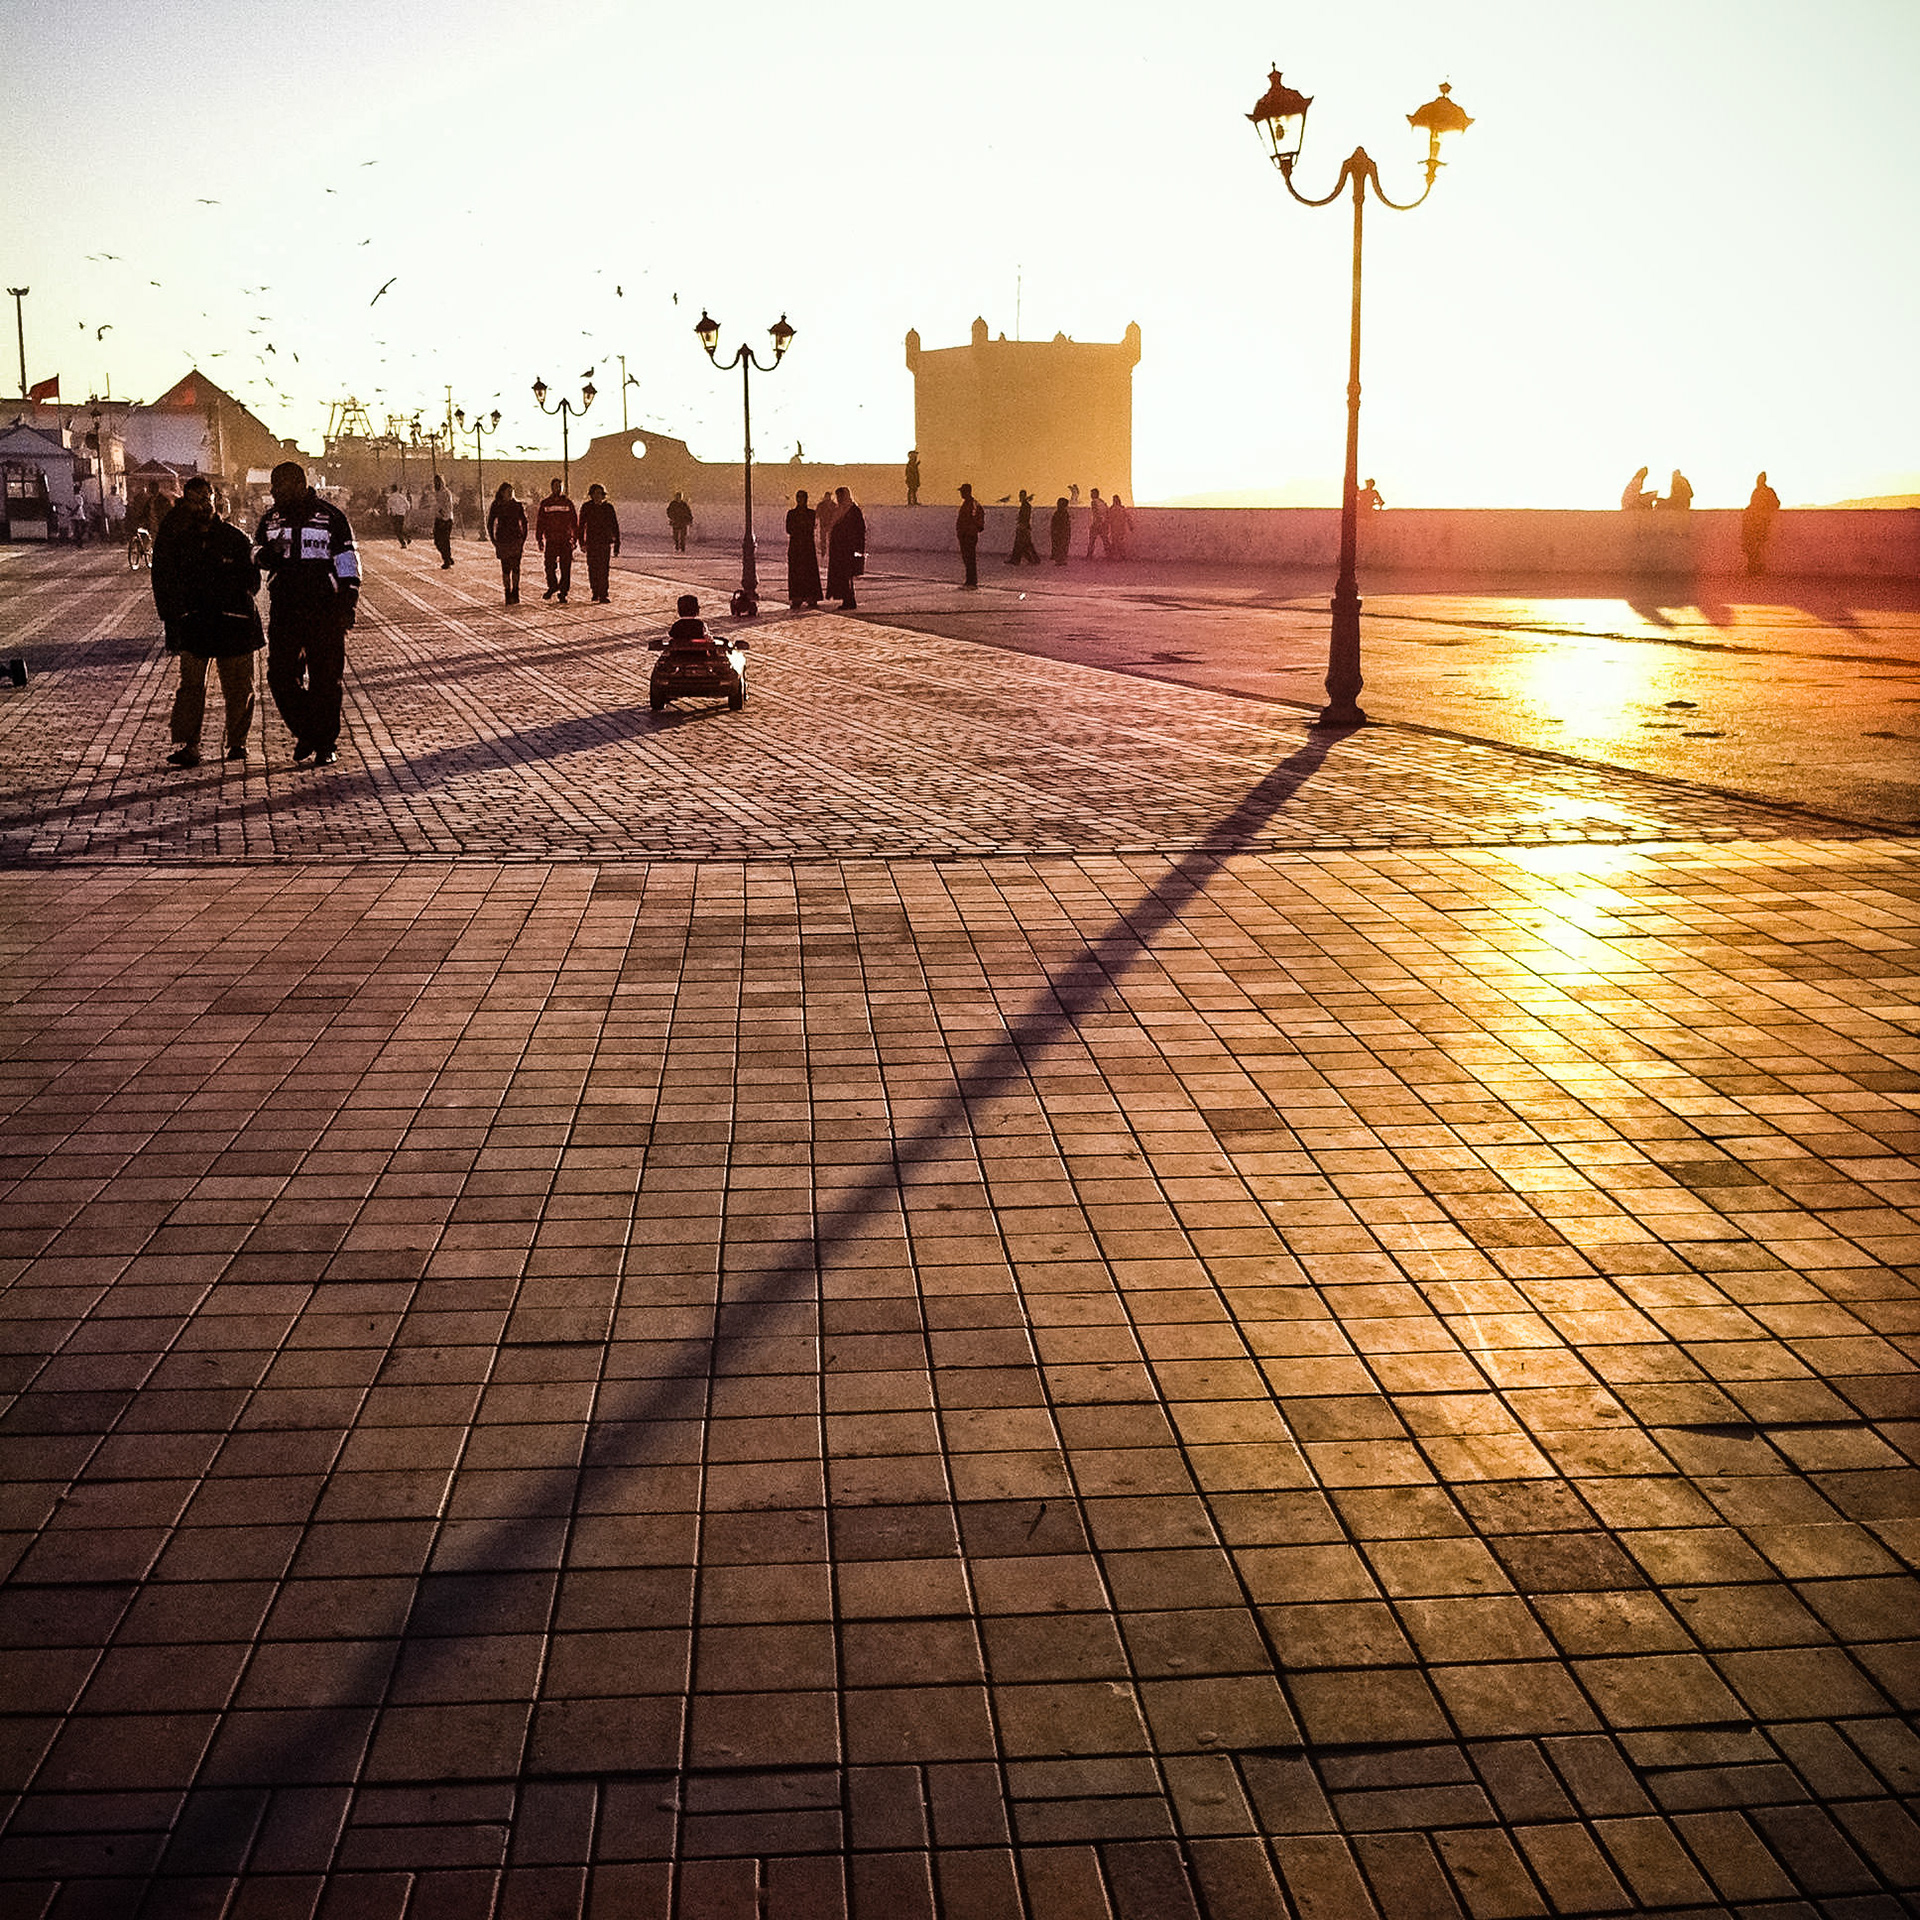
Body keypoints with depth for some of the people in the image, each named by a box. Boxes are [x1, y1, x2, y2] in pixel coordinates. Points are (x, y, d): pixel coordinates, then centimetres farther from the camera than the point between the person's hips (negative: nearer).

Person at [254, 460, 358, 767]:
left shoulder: (330, 517, 0)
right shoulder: (270, 518, 11)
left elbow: (347, 562, 2)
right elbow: (258, 555, 15)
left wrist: (349, 603, -4)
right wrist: (269, 552, -10)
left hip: (324, 609, -4)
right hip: (284, 609, 4)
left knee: (325, 679, -1)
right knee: (280, 677, 0)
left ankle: (325, 744, 9)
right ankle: (304, 733, 20)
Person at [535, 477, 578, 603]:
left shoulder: (568, 503, 7)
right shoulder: (545, 503, 8)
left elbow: (574, 522, 10)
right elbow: (539, 522, 9)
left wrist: (575, 538, 4)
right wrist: (539, 539, 4)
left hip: (565, 541, 0)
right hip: (550, 541, 0)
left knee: (565, 569, -3)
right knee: (550, 566, 0)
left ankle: (563, 593, 5)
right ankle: (552, 587, 24)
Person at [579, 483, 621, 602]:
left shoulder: (608, 507, 4)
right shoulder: (586, 508, 5)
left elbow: (615, 526, 7)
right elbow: (581, 526, 7)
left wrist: (617, 544, 4)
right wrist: (582, 542, -3)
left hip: (606, 543, -1)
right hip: (591, 543, 1)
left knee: (604, 569, -9)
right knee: (592, 569, 3)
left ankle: (603, 595, -7)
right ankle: (595, 592, 20)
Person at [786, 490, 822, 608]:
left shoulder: (811, 513, 8)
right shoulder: (791, 513, 10)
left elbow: (811, 529, 0)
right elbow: (788, 530, 2)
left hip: (808, 546, 0)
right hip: (794, 546, 0)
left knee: (810, 572, -6)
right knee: (795, 573, -3)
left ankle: (811, 599, -5)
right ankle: (796, 599, -2)